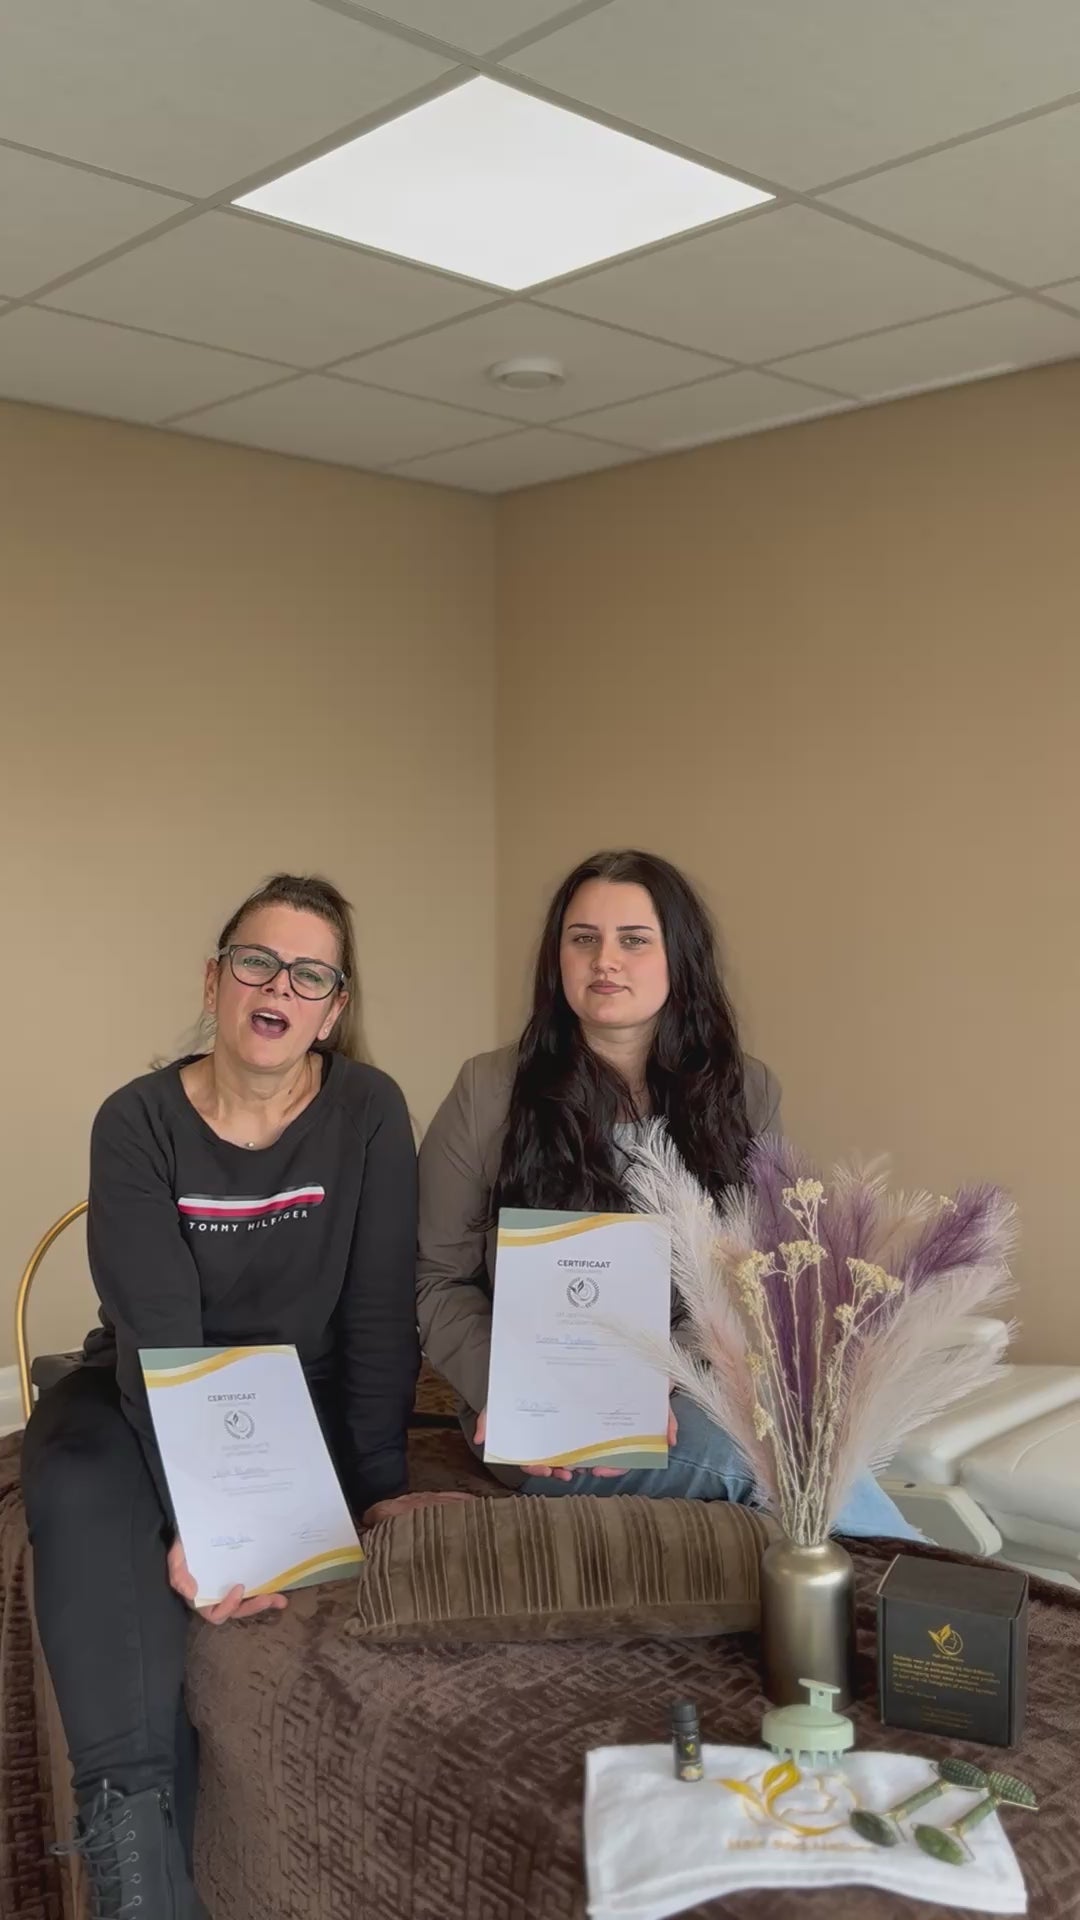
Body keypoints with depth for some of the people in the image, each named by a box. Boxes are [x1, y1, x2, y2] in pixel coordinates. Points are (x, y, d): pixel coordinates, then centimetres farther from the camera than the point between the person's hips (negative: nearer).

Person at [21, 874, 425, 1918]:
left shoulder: (368, 1112, -9)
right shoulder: (139, 1122, -12)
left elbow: (381, 1313, -10)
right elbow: (158, 1333, -22)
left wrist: (381, 1481, -19)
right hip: (147, 1398, 0)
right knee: (81, 1493, -31)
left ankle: (137, 1831, -11)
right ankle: (132, 1831, -30)